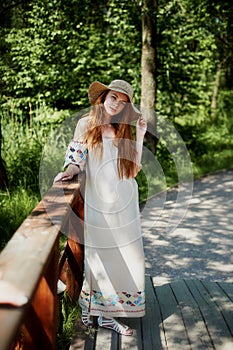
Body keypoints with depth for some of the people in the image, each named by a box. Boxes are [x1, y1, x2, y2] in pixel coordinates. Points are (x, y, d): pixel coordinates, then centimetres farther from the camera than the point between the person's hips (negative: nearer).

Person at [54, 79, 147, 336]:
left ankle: (108, 314, 14)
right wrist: (69, 171, -22)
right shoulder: (87, 124, 2)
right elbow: (77, 160, -1)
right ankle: (88, 305, 23)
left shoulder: (123, 130, 11)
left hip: (125, 203, 4)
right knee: (99, 257, 1)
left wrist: (139, 136, 3)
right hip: (98, 202, -4)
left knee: (128, 258, 2)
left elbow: (133, 169, 5)